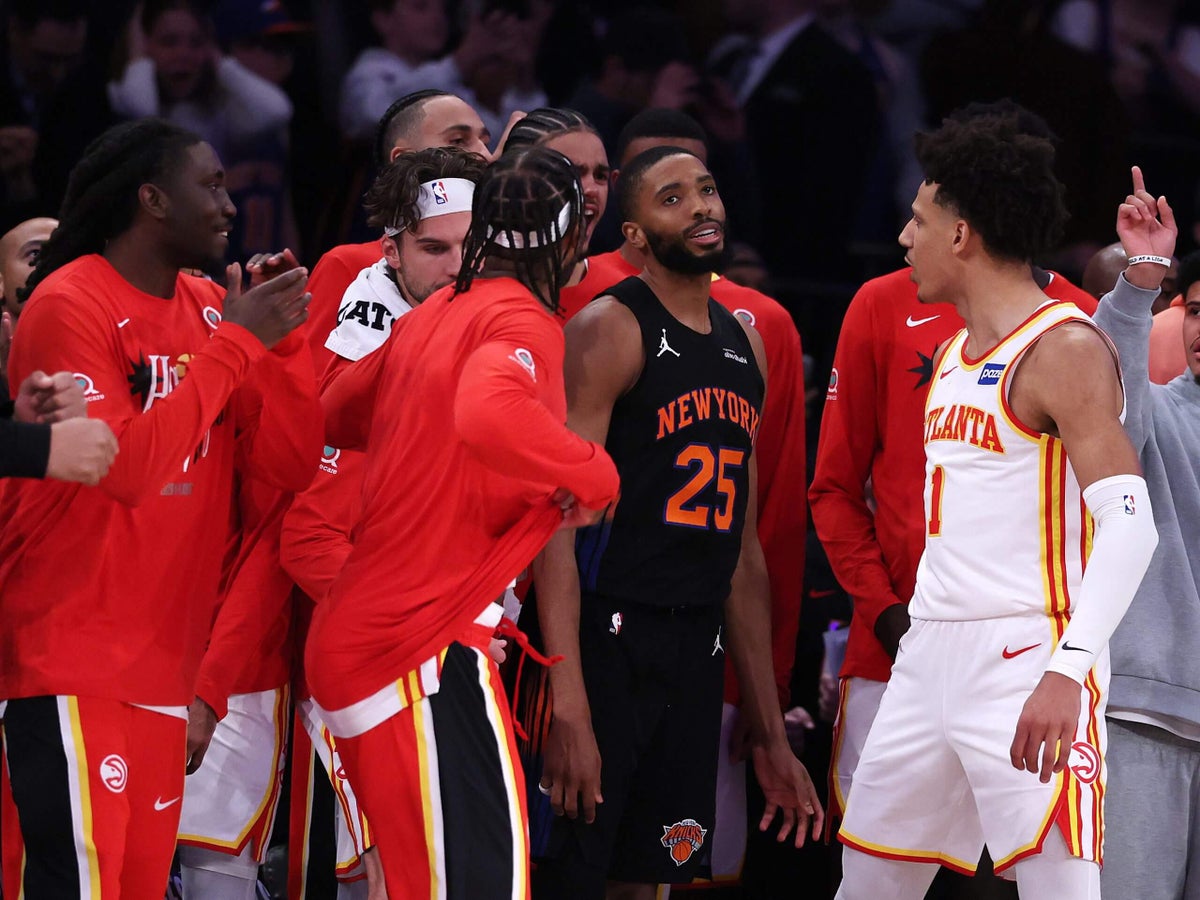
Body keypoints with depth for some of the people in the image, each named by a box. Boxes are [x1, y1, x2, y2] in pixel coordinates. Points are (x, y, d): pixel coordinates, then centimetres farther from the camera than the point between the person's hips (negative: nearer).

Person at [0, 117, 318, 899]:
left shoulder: (209, 309, 10)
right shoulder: (69, 306, -11)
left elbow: (293, 466, 6)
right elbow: (125, 466, -23)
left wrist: (276, 339, -7)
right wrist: (233, 346, -18)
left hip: (163, 660, 8)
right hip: (70, 658, -7)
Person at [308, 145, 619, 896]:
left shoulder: (430, 319, 15)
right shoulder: (522, 322, -10)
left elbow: (335, 412, 30)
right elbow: (488, 411, -33)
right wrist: (594, 472, -18)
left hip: (359, 634, 9)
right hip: (427, 646, -9)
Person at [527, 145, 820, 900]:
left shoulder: (745, 344, 16)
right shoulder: (610, 330, -7)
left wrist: (770, 734, 19)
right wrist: (569, 708, -24)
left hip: (698, 655, 7)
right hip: (606, 642, -7)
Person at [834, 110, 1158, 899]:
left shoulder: (1063, 349, -11)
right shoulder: (955, 353, 17)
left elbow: (1129, 524, -21)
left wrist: (1068, 671, -31)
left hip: (1025, 657, -9)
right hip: (931, 654, 9)